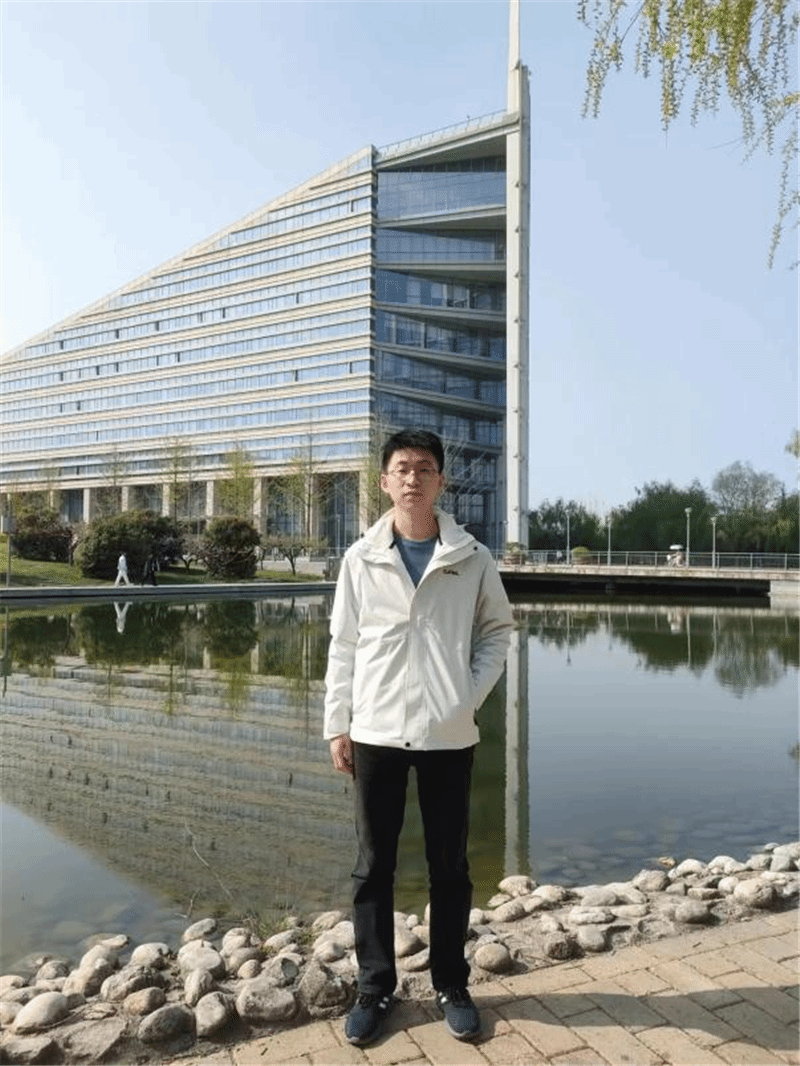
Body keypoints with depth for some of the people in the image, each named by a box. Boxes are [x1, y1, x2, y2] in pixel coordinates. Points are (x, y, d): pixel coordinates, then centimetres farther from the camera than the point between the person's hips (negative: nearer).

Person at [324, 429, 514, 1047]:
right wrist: (337, 725, 1)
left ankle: (451, 986, 32)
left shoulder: (472, 558, -2)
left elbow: (498, 630, 7)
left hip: (449, 735, 0)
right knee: (373, 867, 11)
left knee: (450, 866, 13)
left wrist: (473, 694, -6)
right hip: (376, 733, 1)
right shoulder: (362, 558, 0)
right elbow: (343, 646, 2)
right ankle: (375, 988, 29)